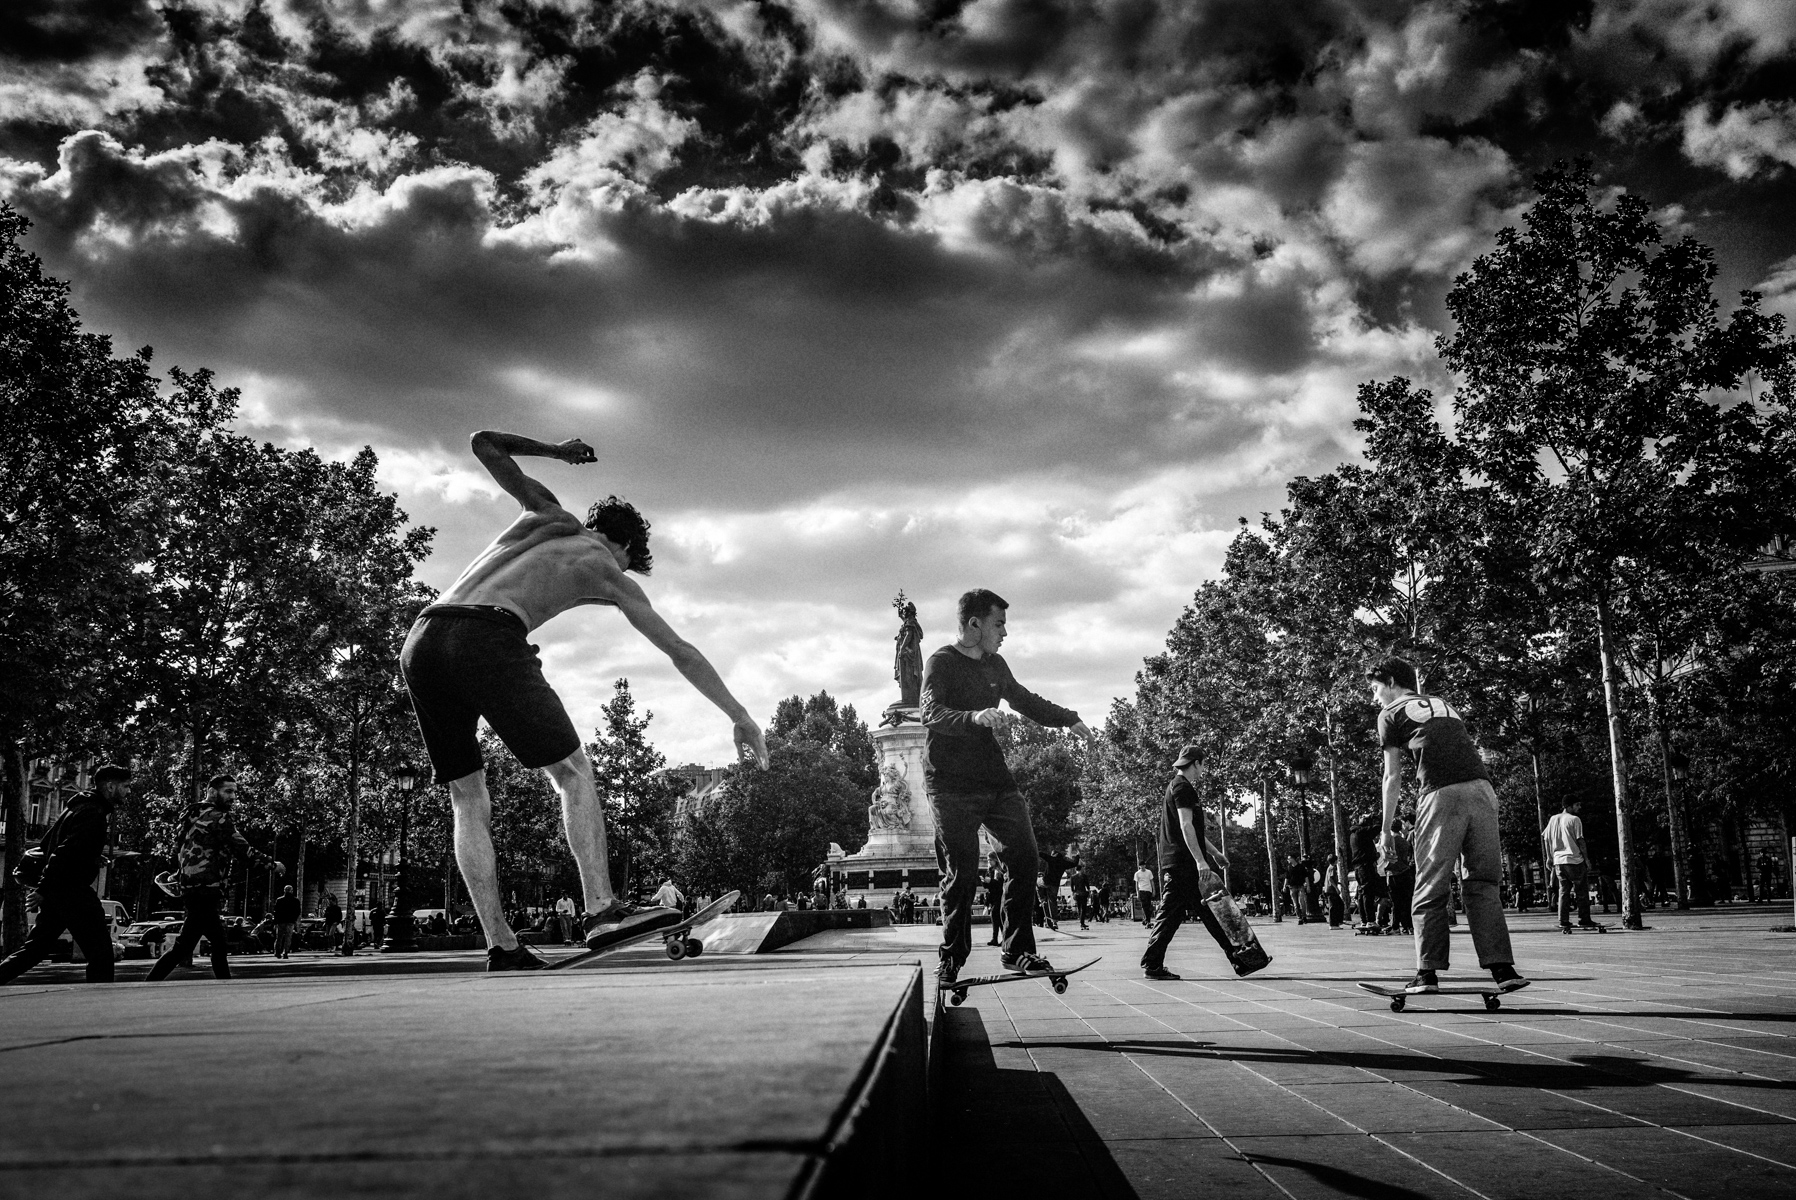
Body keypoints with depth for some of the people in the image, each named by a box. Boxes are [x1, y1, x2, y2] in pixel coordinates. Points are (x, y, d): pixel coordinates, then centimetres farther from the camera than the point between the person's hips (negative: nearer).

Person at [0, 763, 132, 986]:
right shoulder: (95, 814, -15)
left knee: (36, 947, 15)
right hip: (72, 890, -10)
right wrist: (43, 889, -24)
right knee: (100, 950, -5)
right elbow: (64, 852, -23)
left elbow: (46, 844, 22)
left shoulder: (79, 807, 17)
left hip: (54, 891, 10)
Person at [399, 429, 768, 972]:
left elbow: (484, 443, 40)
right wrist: (741, 718, 21)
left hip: (420, 641, 6)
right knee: (572, 771, 2)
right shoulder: (608, 570, 17)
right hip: (488, 638, -6)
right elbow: (682, 653, 17)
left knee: (468, 798, 9)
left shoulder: (548, 515, 29)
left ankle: (501, 945, 5)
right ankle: (601, 909, -13)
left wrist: (552, 450, 51)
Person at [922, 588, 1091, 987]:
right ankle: (950, 961, 5)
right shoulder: (941, 662, -7)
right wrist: (974, 717, -40)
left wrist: (1068, 719, 32)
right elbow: (931, 713, -23)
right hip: (952, 785, -7)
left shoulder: (994, 665, 16)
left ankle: (1017, 951, 8)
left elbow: (1025, 700, 32)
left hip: (994, 778, 7)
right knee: (962, 873, -8)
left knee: (1024, 859, -1)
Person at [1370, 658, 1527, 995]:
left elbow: (1392, 777, 12)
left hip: (1442, 795, -5)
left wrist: (1387, 829, 18)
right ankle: (1502, 968, 1)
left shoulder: (1391, 714, 14)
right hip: (1482, 789, 5)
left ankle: (1428, 973, 2)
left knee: (1430, 889, 3)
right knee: (1483, 883, 9)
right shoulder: (1444, 704, 29)